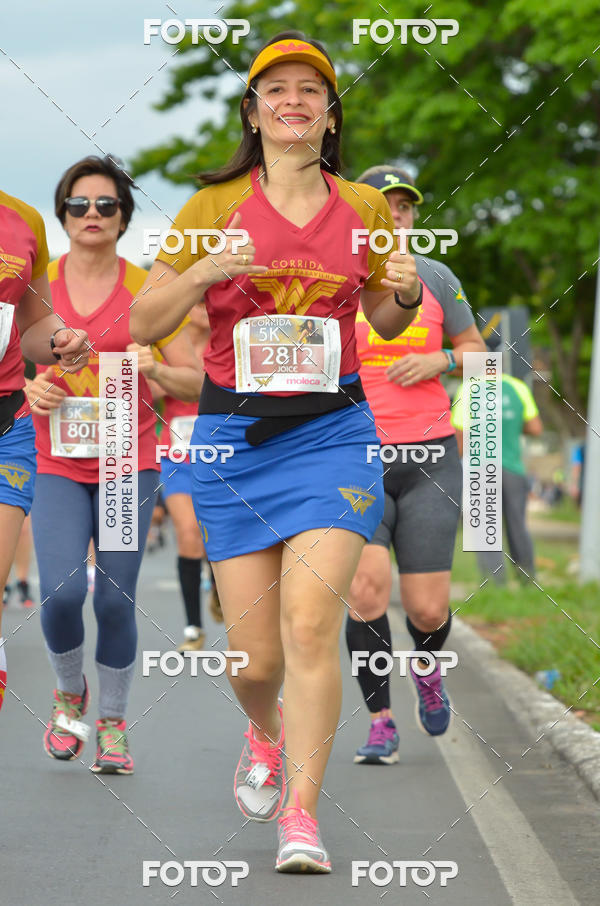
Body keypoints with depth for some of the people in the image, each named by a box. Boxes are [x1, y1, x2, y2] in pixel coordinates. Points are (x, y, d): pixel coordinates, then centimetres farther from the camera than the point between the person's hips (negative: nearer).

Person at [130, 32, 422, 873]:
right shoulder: (216, 205, 2)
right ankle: (265, 733, 38)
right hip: (232, 438, 0)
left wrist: (406, 293, -3)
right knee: (255, 656, 2)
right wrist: (200, 274, -15)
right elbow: (143, 324, 3)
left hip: (332, 432, 0)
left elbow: (385, 320, 20)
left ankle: (302, 816, -11)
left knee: (311, 621, -18)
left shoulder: (364, 209, 6)